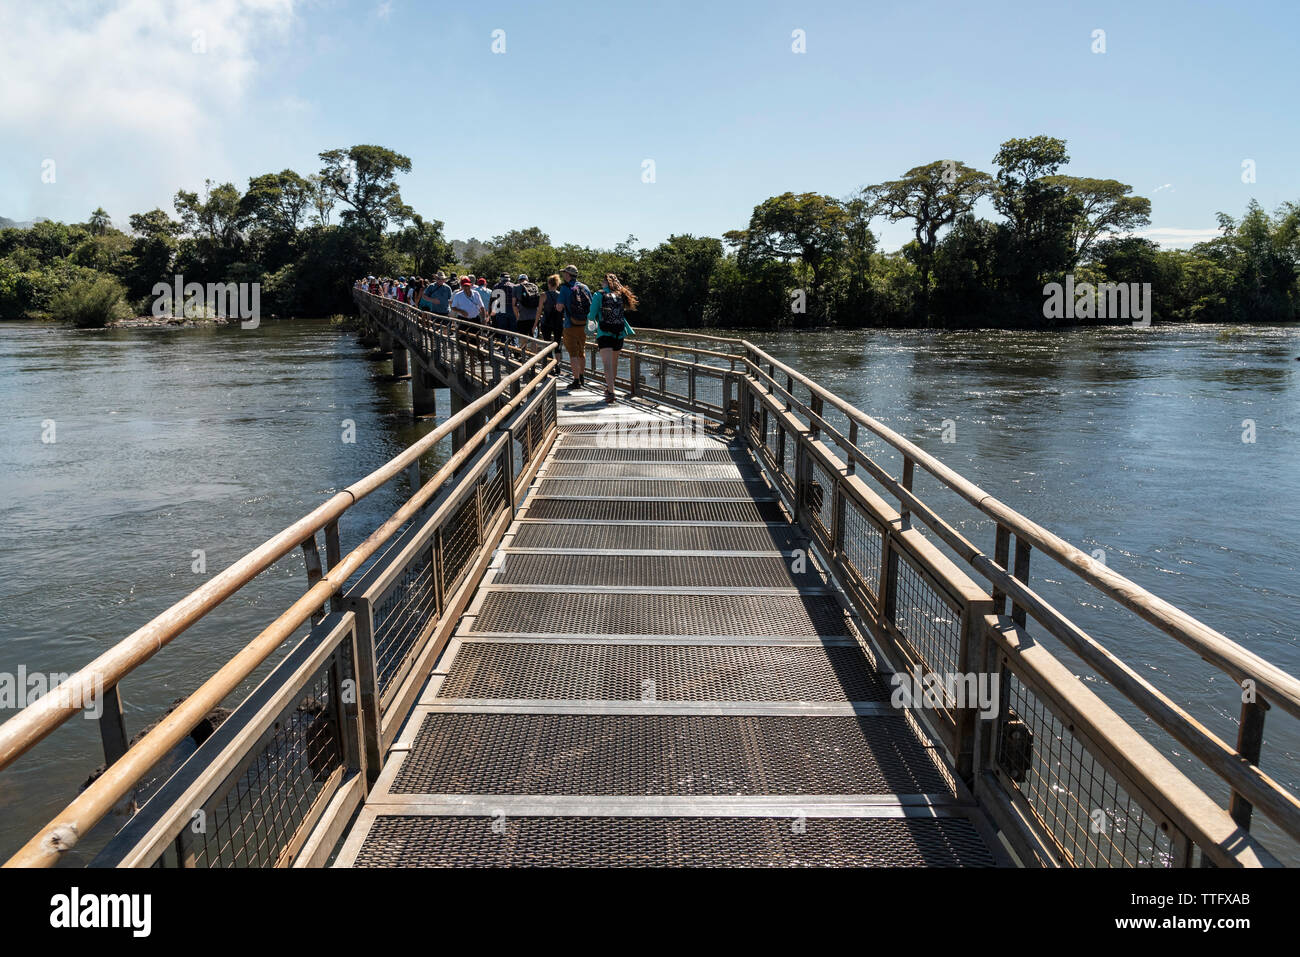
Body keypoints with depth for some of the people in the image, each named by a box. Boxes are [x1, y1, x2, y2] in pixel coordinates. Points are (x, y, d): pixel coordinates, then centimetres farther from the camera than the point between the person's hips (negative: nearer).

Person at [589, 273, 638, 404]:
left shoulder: (599, 295, -3)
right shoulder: (620, 296, 10)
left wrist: (588, 317, 21)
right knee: (614, 363, 20)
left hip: (604, 334, -5)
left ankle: (611, 393, -25)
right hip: (619, 334, 5)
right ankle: (609, 387, 37)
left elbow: (592, 315, -3)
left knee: (607, 364, -12)